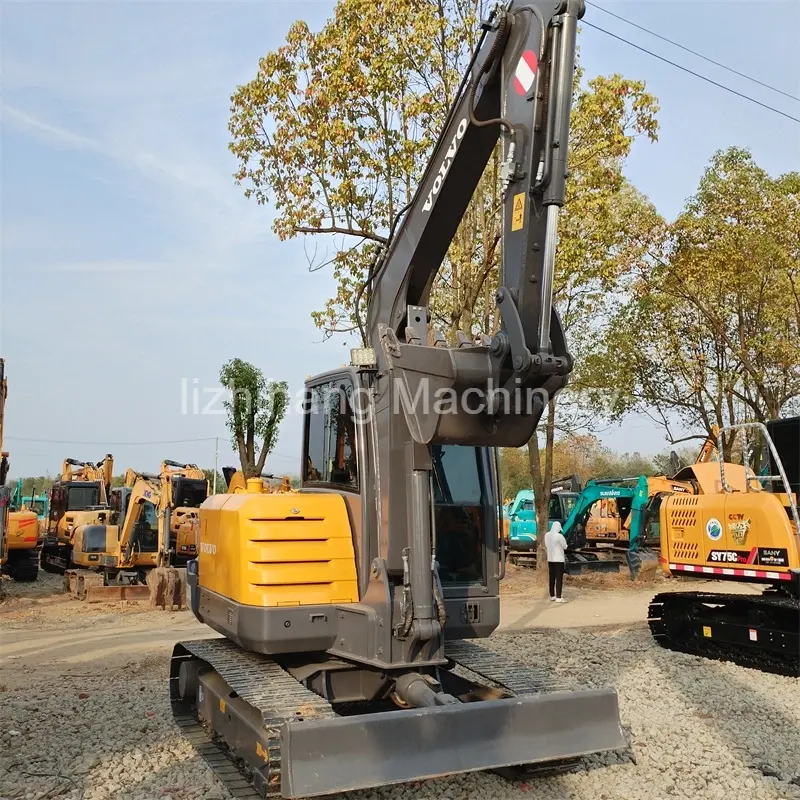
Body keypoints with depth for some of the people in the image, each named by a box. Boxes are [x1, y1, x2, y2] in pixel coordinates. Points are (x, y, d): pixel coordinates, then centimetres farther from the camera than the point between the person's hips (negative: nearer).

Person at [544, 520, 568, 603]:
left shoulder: (547, 535, 4)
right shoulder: (559, 536, -18)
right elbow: (565, 546, -6)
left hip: (550, 559, 7)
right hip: (559, 559, -7)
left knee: (552, 578, 12)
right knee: (559, 579, -4)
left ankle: (552, 596, 18)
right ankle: (558, 598, -7)